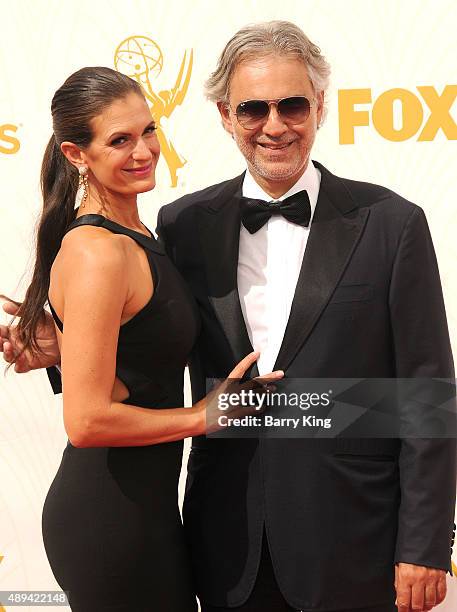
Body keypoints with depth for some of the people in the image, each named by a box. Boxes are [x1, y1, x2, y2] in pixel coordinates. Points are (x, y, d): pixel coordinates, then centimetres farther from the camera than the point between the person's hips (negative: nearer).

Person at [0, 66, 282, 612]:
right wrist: (205, 414, -15)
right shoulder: (98, 253, -21)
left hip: (142, 502, 9)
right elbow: (87, 420, -25)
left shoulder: (134, 235, 8)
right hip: (110, 518, -9)